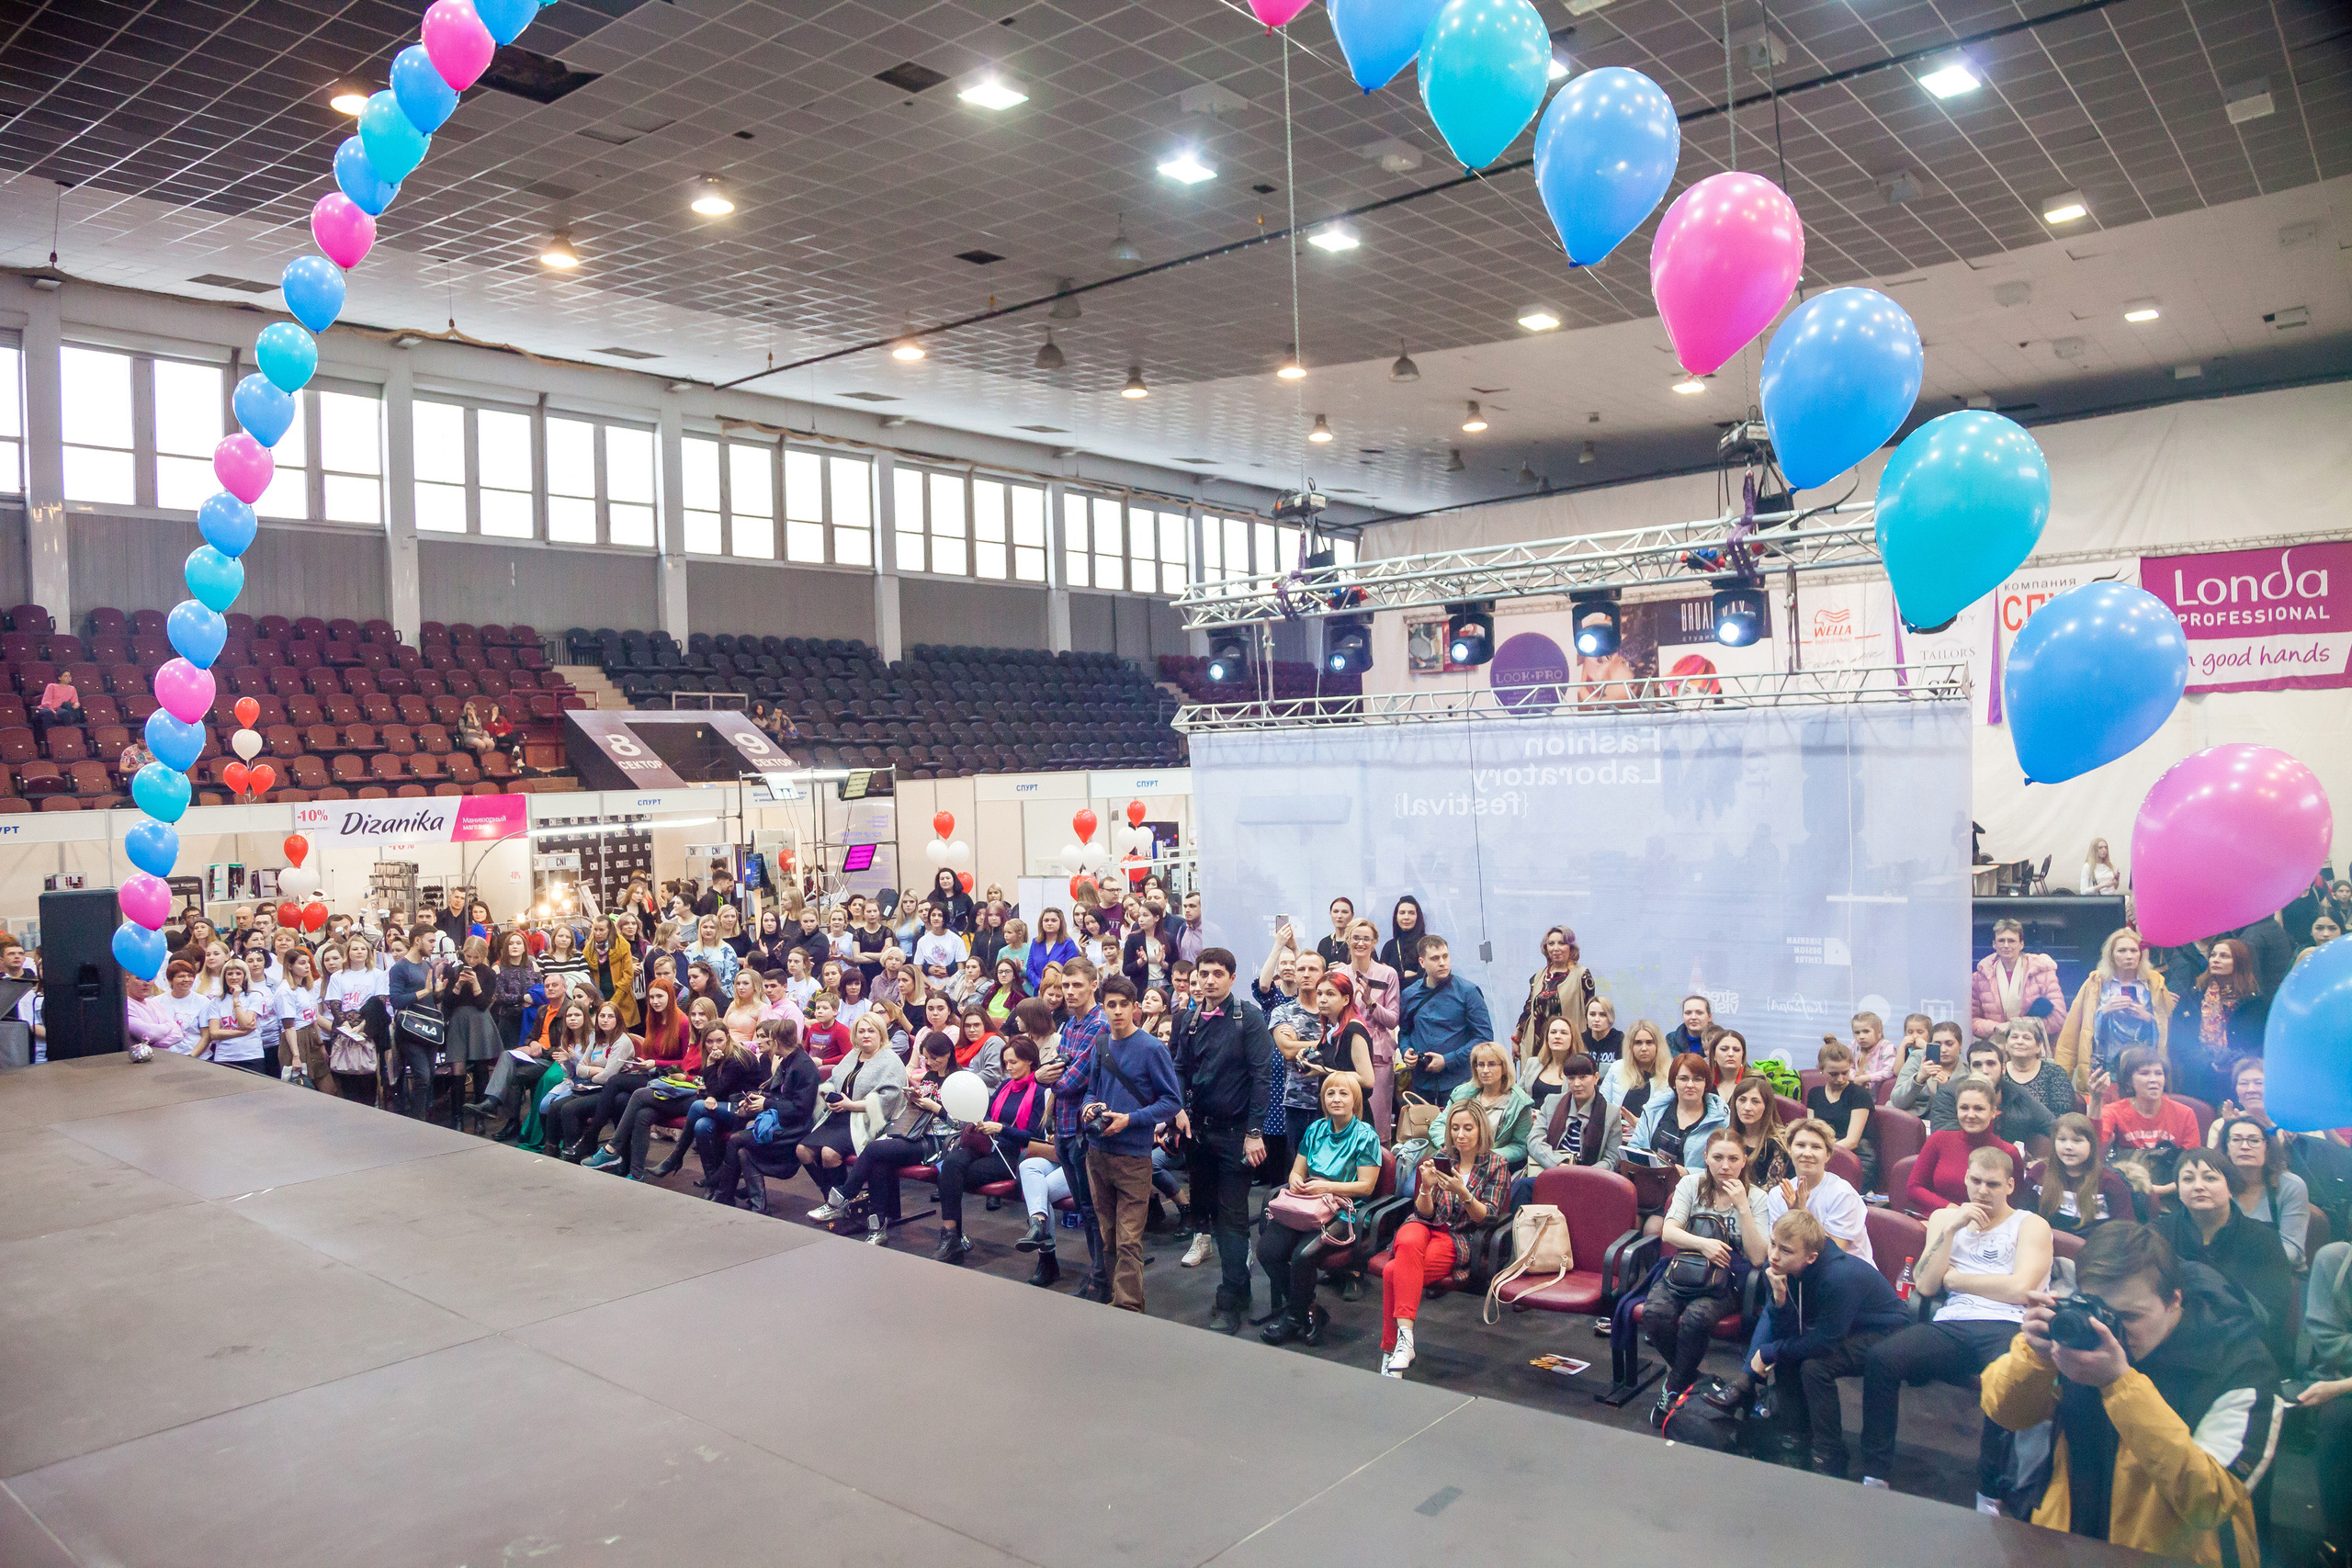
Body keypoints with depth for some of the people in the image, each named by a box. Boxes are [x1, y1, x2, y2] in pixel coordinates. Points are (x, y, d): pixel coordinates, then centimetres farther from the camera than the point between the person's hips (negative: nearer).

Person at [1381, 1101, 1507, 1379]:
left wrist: (1462, 1192, -22)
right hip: (1425, 1227, 2)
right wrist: (1426, 1187, -16)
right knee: (1409, 1244, -38)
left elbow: (1486, 1217, -4)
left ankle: (1392, 1348, -25)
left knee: (1394, 1271, -31)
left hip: (1457, 1238, -2)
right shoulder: (1438, 1158, 11)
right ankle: (1404, 1337, -41)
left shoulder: (1495, 1166, 5)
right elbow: (1424, 1213, 6)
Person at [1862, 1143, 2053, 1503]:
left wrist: (1953, 1278, 4)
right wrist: (1952, 1227, 3)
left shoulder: (2030, 1225, 13)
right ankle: (1875, 1476, -18)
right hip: (1951, 1325, 3)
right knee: (1880, 1358, -25)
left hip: (2007, 1328, -3)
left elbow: (2021, 1289, -5)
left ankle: (1990, 1496, -24)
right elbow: (1926, 1285, 10)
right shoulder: (1946, 1218, 24)